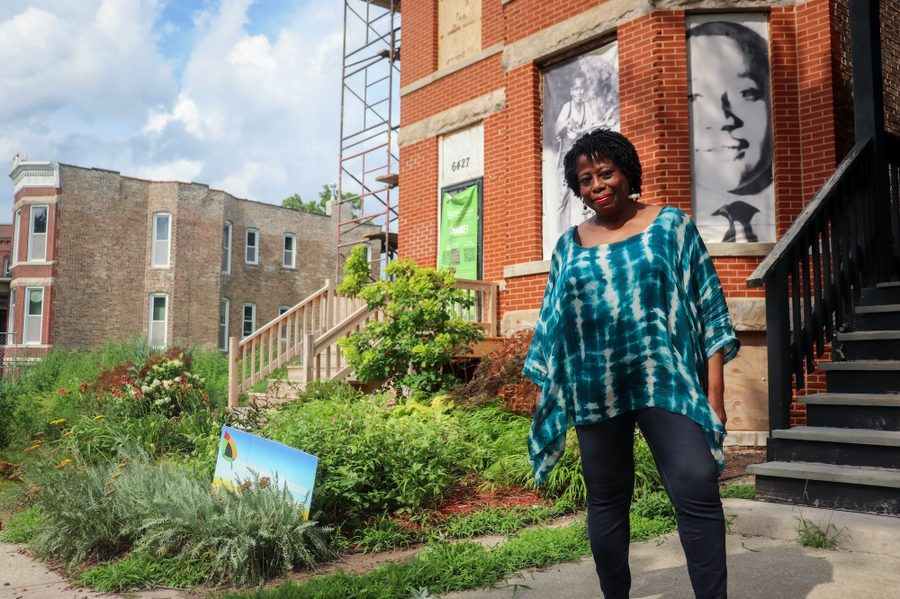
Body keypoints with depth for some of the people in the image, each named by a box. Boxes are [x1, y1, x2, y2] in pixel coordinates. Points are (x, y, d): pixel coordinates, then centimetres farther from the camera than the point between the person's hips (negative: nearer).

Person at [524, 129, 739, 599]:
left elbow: (709, 308, 2)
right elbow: (552, 324, 14)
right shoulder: (568, 246, 11)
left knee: (699, 492, -11)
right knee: (606, 500, 10)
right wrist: (548, 390, 10)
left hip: (668, 382, -2)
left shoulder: (671, 226, 4)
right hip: (595, 392, 2)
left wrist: (714, 390, -4)